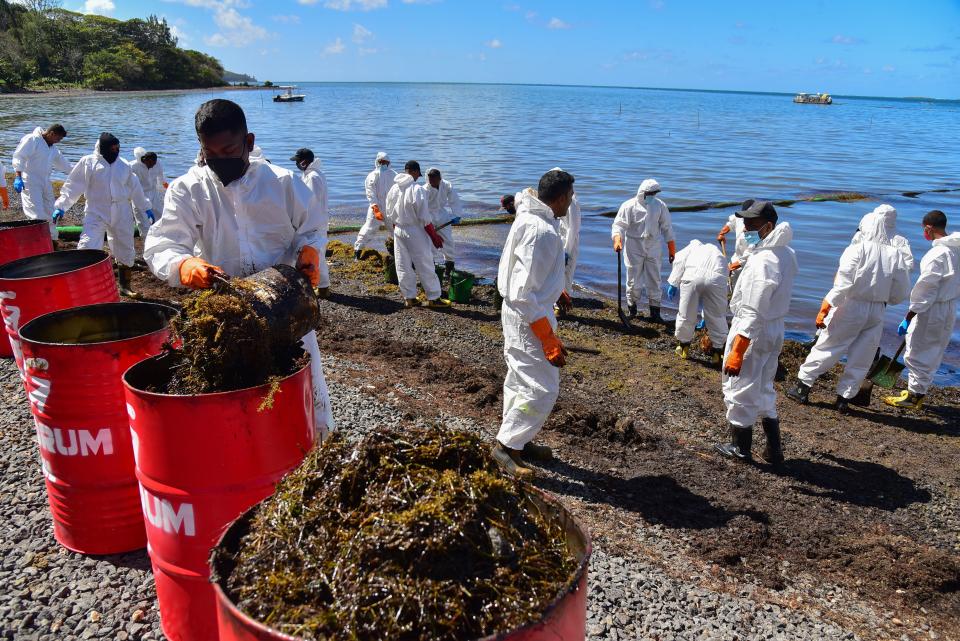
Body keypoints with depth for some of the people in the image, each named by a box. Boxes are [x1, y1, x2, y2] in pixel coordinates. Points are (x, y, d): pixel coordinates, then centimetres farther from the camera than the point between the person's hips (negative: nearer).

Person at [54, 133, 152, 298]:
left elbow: (135, 188, 18)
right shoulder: (88, 162, -4)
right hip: (96, 213, -4)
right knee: (86, 249, -17)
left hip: (122, 214, 4)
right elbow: (73, 186, -3)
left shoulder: (123, 166, 7)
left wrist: (146, 207, 19)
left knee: (125, 251, 12)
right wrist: (61, 206, -10)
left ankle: (125, 286, 30)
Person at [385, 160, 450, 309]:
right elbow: (425, 218, -17)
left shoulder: (393, 189, 2)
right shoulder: (417, 190, -18)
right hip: (415, 232, -6)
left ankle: (409, 298, 20)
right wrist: (434, 236, -8)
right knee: (425, 266, 5)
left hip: (398, 231, 6)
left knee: (403, 267, 12)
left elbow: (390, 216, 9)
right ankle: (433, 298, 12)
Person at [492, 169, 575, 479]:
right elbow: (524, 294, -26)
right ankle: (507, 446, 9)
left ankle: (517, 441, 31)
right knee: (542, 389, -3)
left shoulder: (530, 218, 4)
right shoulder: (542, 232, -25)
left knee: (521, 381, 18)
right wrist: (550, 343, -22)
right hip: (529, 318, -10)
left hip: (519, 314, 10)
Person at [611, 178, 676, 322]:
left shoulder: (660, 206, 0)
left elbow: (666, 228, 6)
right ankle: (631, 307, 25)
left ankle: (655, 311, 13)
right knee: (633, 280, 5)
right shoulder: (629, 206, -9)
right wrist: (617, 239, -33)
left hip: (653, 249, 2)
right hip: (634, 249, -2)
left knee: (654, 280, 4)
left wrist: (672, 249, 7)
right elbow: (618, 224, -13)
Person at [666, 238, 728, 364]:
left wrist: (673, 283, 11)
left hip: (692, 277, -2)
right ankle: (717, 350, 31)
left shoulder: (694, 247, 37)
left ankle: (683, 347, 34)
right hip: (716, 279, 2)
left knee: (686, 313, 17)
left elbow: (679, 260, 10)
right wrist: (705, 317, 50)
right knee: (717, 316, 20)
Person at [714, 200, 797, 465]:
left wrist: (737, 352, -24)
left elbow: (753, 314, -26)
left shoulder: (762, 262, -26)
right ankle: (774, 450, 30)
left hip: (753, 334, -9)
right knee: (763, 389, 22)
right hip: (775, 332, 9)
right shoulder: (786, 253, 4)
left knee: (739, 391, 9)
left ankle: (740, 448, 25)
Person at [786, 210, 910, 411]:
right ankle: (844, 397, 18)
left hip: (851, 307, -3)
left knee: (826, 348, 7)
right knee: (861, 359, 11)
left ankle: (802, 386, 13)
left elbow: (843, 284, -18)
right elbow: (901, 292, 3)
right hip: (877, 312, 3)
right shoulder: (896, 255, -1)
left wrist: (825, 308, -15)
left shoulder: (857, 250, -12)